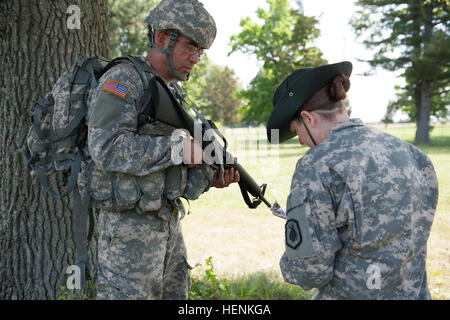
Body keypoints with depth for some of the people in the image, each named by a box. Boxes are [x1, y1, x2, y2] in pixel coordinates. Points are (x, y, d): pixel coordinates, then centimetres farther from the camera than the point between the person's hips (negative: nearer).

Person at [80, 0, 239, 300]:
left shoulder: (174, 93, 14)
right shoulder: (122, 80, -13)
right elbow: (106, 148, -26)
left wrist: (211, 177, 0)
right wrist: (179, 149, -22)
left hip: (169, 223, 9)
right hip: (129, 229, -9)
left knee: (176, 293, 17)